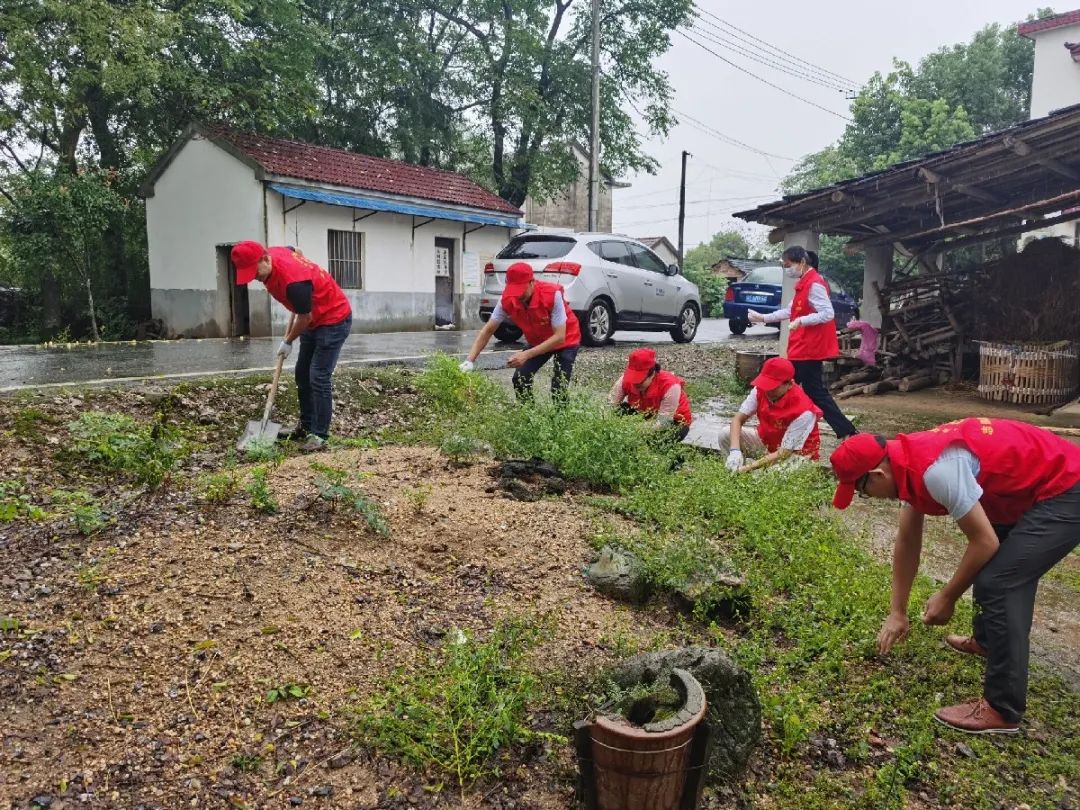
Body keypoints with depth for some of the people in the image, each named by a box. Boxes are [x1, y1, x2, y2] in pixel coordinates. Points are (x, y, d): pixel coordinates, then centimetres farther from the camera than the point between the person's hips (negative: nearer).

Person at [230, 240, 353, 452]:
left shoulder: (293, 281, -34)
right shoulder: (273, 253, -8)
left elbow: (305, 317, -21)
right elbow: (295, 250, 16)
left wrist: (288, 341, -3)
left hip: (334, 320, -10)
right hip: (314, 320, 10)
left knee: (319, 377, -12)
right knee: (302, 374, 13)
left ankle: (320, 435, -6)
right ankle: (306, 426, 23)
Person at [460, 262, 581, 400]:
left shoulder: (552, 295, -35)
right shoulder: (507, 300, -22)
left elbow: (559, 337, -34)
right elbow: (487, 331, -15)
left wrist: (527, 355, -42)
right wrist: (469, 360, -29)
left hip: (566, 340, -5)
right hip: (537, 341, 5)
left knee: (559, 390, -16)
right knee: (520, 379, -7)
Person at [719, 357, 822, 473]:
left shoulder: (803, 411, -32)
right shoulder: (760, 390, -17)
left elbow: (784, 453, -31)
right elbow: (738, 419, -15)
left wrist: (748, 468, -37)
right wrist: (735, 450, -34)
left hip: (794, 454, -5)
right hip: (765, 442, 5)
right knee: (726, 434, -15)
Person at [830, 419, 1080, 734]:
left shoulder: (935, 470, -30)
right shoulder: (909, 462, 0)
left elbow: (984, 543, -23)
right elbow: (907, 543, 8)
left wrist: (947, 597, -8)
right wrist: (897, 612, 14)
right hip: (1036, 486, 10)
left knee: (997, 581, -14)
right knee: (996, 566, 24)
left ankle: (1002, 710, -4)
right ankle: (986, 641, 45)